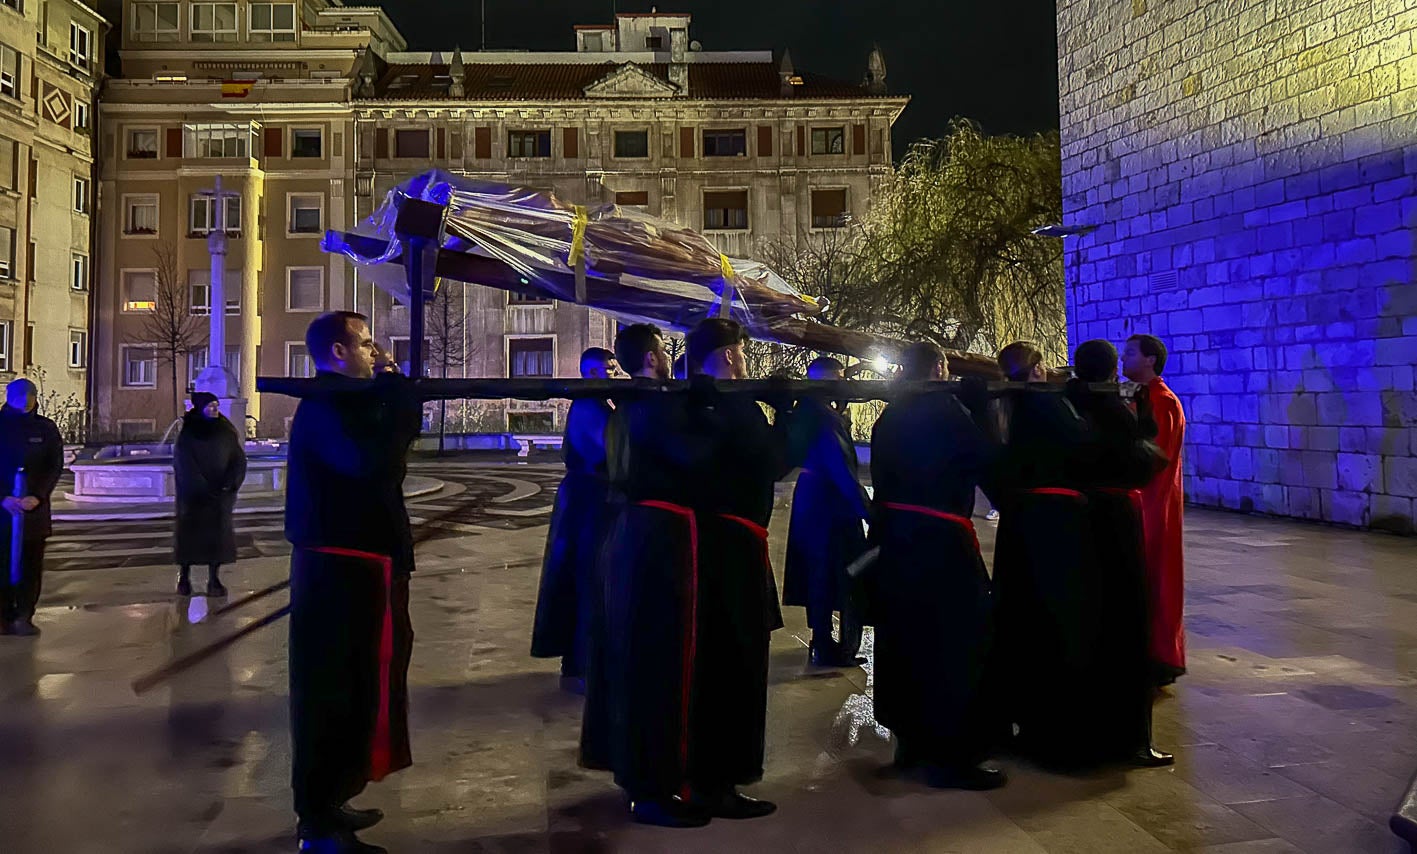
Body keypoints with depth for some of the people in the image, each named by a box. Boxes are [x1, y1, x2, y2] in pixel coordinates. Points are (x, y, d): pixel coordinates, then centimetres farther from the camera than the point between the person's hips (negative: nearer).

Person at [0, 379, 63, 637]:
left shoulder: (46, 428, 5)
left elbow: (56, 466, 3)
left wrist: (38, 497, -11)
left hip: (35, 508, 1)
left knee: (31, 565, 2)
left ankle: (24, 617, 7)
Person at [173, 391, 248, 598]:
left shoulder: (226, 432, 6)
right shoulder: (187, 435, -1)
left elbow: (239, 458, 3)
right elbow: (184, 465, -7)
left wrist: (229, 484, -11)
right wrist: (204, 489, -15)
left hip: (221, 493, 2)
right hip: (193, 494, -2)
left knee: (218, 531, -2)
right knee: (189, 531, 3)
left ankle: (214, 579, 2)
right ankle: (184, 577, 15)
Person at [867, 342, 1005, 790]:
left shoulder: (890, 417, 10)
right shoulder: (947, 410, -12)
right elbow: (987, 463, -8)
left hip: (894, 538, 8)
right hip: (940, 540, -8)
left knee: (906, 639, 16)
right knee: (956, 644, 0)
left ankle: (911, 741, 27)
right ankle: (951, 756, 4)